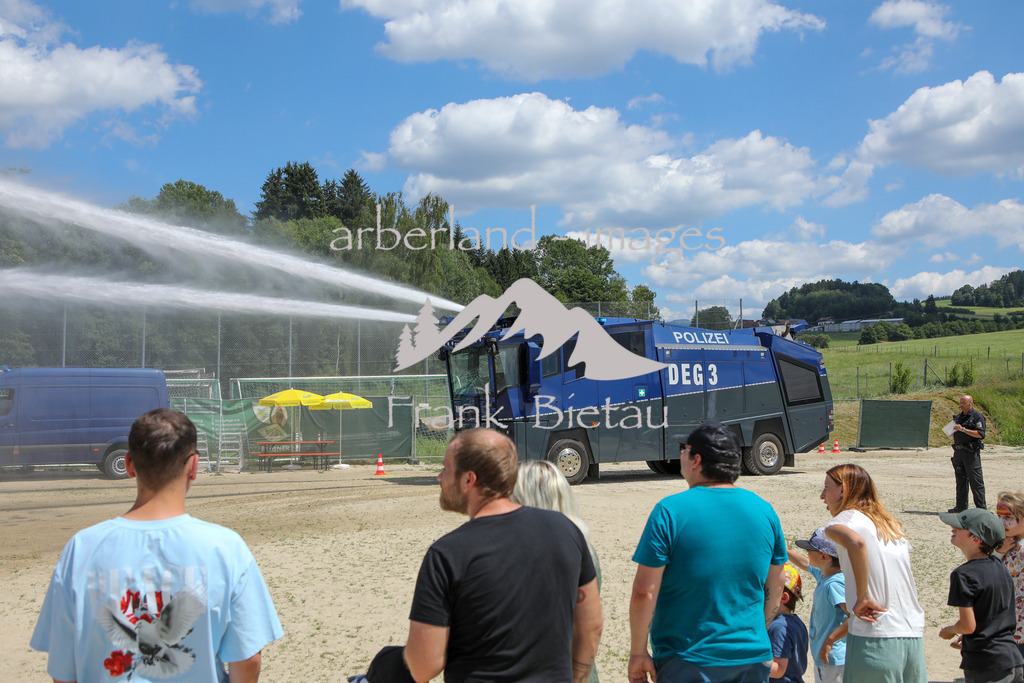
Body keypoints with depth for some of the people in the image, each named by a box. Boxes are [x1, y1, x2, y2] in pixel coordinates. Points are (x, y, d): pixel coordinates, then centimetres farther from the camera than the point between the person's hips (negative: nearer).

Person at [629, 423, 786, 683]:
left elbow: (645, 592, -14)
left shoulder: (670, 511, -13)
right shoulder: (764, 510, 2)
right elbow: (775, 587, 12)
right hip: (753, 659, 4)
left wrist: (638, 652, -4)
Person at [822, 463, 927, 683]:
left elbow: (856, 543, -28)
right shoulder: (892, 524, 19)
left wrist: (862, 598, -18)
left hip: (875, 640, -6)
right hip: (914, 638, 6)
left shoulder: (845, 518, -2)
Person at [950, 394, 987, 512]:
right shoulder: (958, 417, 17)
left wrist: (963, 429, -19)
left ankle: (981, 507, -5)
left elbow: (980, 434, -16)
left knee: (976, 481, -7)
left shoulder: (977, 417, -5)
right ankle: (961, 505, 18)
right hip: (958, 452, 7)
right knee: (960, 479, 11)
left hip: (971, 452, -7)